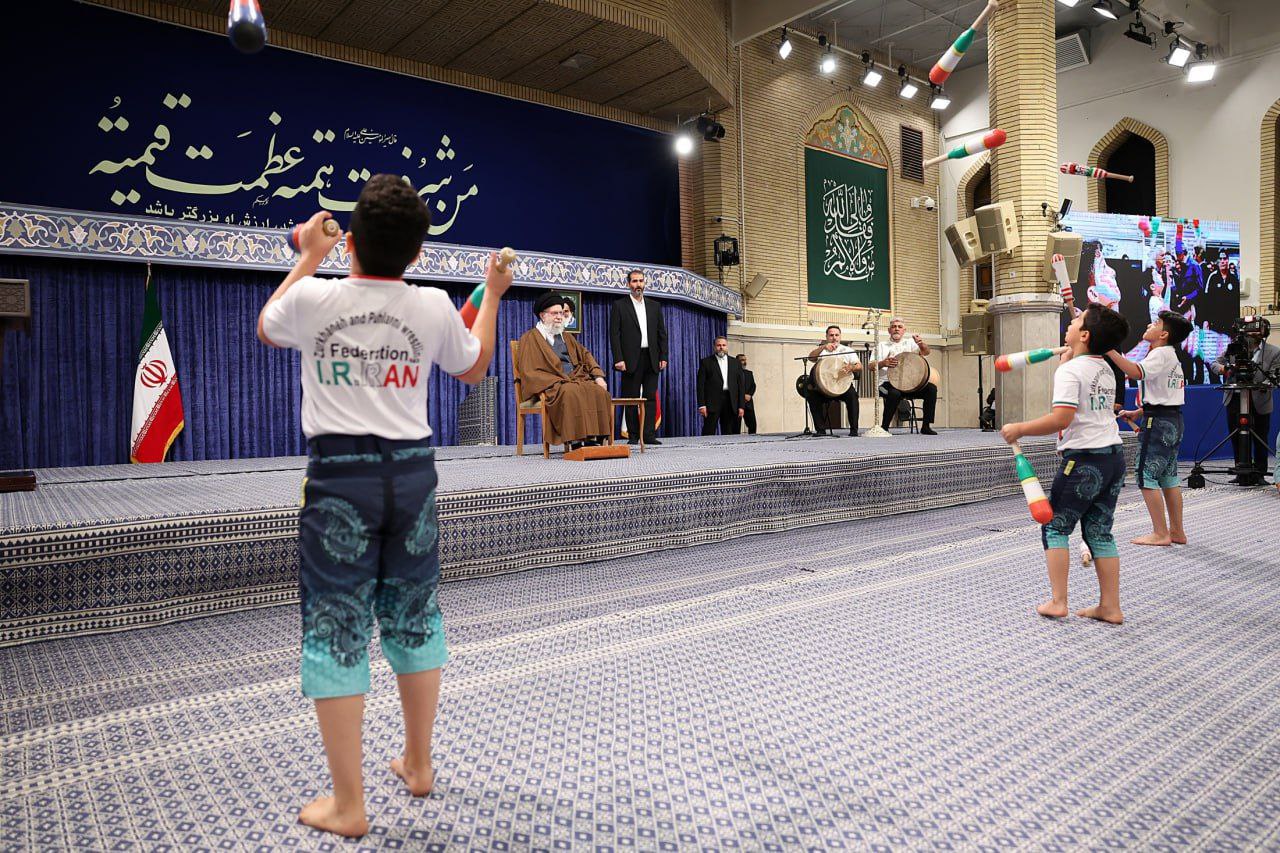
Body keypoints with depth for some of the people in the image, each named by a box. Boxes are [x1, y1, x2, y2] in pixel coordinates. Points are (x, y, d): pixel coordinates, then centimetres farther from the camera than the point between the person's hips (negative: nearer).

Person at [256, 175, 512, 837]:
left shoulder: (312, 298, -4)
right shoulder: (435, 307, -1)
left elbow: (266, 329, 20)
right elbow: (473, 368, 18)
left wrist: (307, 259, 29)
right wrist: (492, 295, 29)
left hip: (339, 475, -2)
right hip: (412, 471, 3)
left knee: (336, 631, 5)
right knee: (414, 619, 16)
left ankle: (348, 806, 13)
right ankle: (417, 765, 34)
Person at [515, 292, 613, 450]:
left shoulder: (567, 337, 27)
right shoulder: (530, 338, 5)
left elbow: (585, 355, 24)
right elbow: (530, 372, -5)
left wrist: (598, 376, 3)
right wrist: (559, 382, -16)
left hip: (576, 380, 6)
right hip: (551, 386, -6)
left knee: (599, 392, -24)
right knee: (571, 393, -38)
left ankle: (593, 438, -28)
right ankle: (575, 441, -37)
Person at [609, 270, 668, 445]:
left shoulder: (654, 306, 15)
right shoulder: (619, 306, 3)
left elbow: (662, 334, 14)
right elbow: (614, 334, -3)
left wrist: (663, 357, 4)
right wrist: (618, 359, -12)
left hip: (651, 359, 3)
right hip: (631, 359, -3)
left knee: (650, 397, 0)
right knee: (631, 398, 0)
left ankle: (649, 434, 1)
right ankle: (633, 435, 5)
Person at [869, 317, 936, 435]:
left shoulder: (910, 343, 16)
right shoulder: (882, 345, 11)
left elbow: (925, 352, -2)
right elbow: (871, 366, 1)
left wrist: (922, 344, -26)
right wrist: (883, 363, -22)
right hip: (888, 382, -3)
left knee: (931, 388, -19)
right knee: (895, 393, -36)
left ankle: (925, 426, -11)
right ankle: (884, 428, -21)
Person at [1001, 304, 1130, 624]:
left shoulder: (1069, 370, -14)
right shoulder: (1106, 370, 13)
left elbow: (1062, 418, -25)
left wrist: (1020, 429, -15)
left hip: (1085, 459, -8)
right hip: (1114, 456, 8)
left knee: (1055, 527, 5)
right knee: (1099, 531, 13)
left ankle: (1058, 602, 4)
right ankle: (1110, 606, 14)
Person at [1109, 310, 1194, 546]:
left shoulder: (1161, 354, -13)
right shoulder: (1170, 355, 19)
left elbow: (1137, 372, -32)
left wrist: (1110, 350, -35)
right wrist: (1138, 413, 16)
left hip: (1159, 421, -10)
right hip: (1173, 420, 10)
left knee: (1146, 476, -6)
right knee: (1168, 477, 13)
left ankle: (1160, 533, -3)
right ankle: (1177, 531, 19)